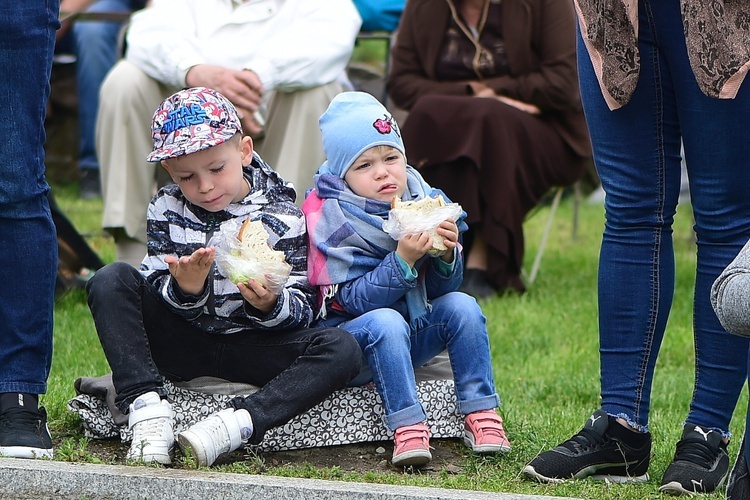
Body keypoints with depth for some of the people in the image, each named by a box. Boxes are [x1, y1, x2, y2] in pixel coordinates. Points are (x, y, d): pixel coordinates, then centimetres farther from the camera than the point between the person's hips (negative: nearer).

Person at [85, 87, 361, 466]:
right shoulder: (167, 209, 2)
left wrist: (269, 305, -30)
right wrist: (184, 289, -28)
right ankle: (147, 410, -33)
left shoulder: (282, 217, -4)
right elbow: (154, 285, -4)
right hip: (182, 344, 1)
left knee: (341, 350, -27)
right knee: (111, 281, -20)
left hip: (250, 349, -1)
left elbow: (301, 307, -7)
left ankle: (236, 424, -42)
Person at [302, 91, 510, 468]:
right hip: (351, 336, -5)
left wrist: (447, 256, -18)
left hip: (413, 336, 5)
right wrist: (403, 260, -31)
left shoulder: (421, 200, 1)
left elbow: (440, 290, 4)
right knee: (385, 323, -34)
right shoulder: (332, 220, -13)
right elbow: (354, 300, -21)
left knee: (461, 306, -18)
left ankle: (481, 414, -17)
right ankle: (407, 427, -36)